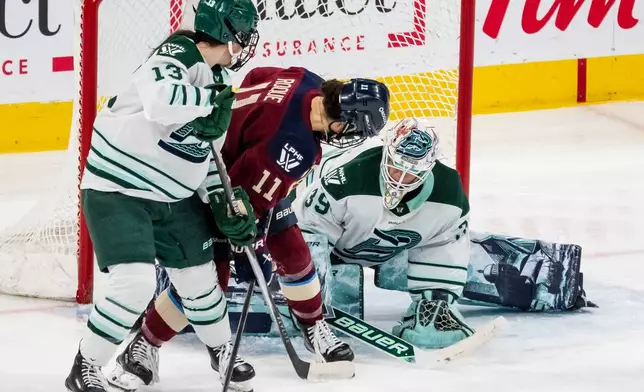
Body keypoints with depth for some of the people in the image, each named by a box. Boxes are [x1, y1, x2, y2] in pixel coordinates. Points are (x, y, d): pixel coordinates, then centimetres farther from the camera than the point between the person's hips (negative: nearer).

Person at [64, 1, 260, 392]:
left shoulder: (212, 77, 9)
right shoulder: (177, 55, -21)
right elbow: (163, 102, -43)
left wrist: (226, 200, 11)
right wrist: (214, 99, -26)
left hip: (173, 195, 9)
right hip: (117, 190, -9)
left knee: (200, 278, 14)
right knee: (136, 283, -19)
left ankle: (223, 352, 39)